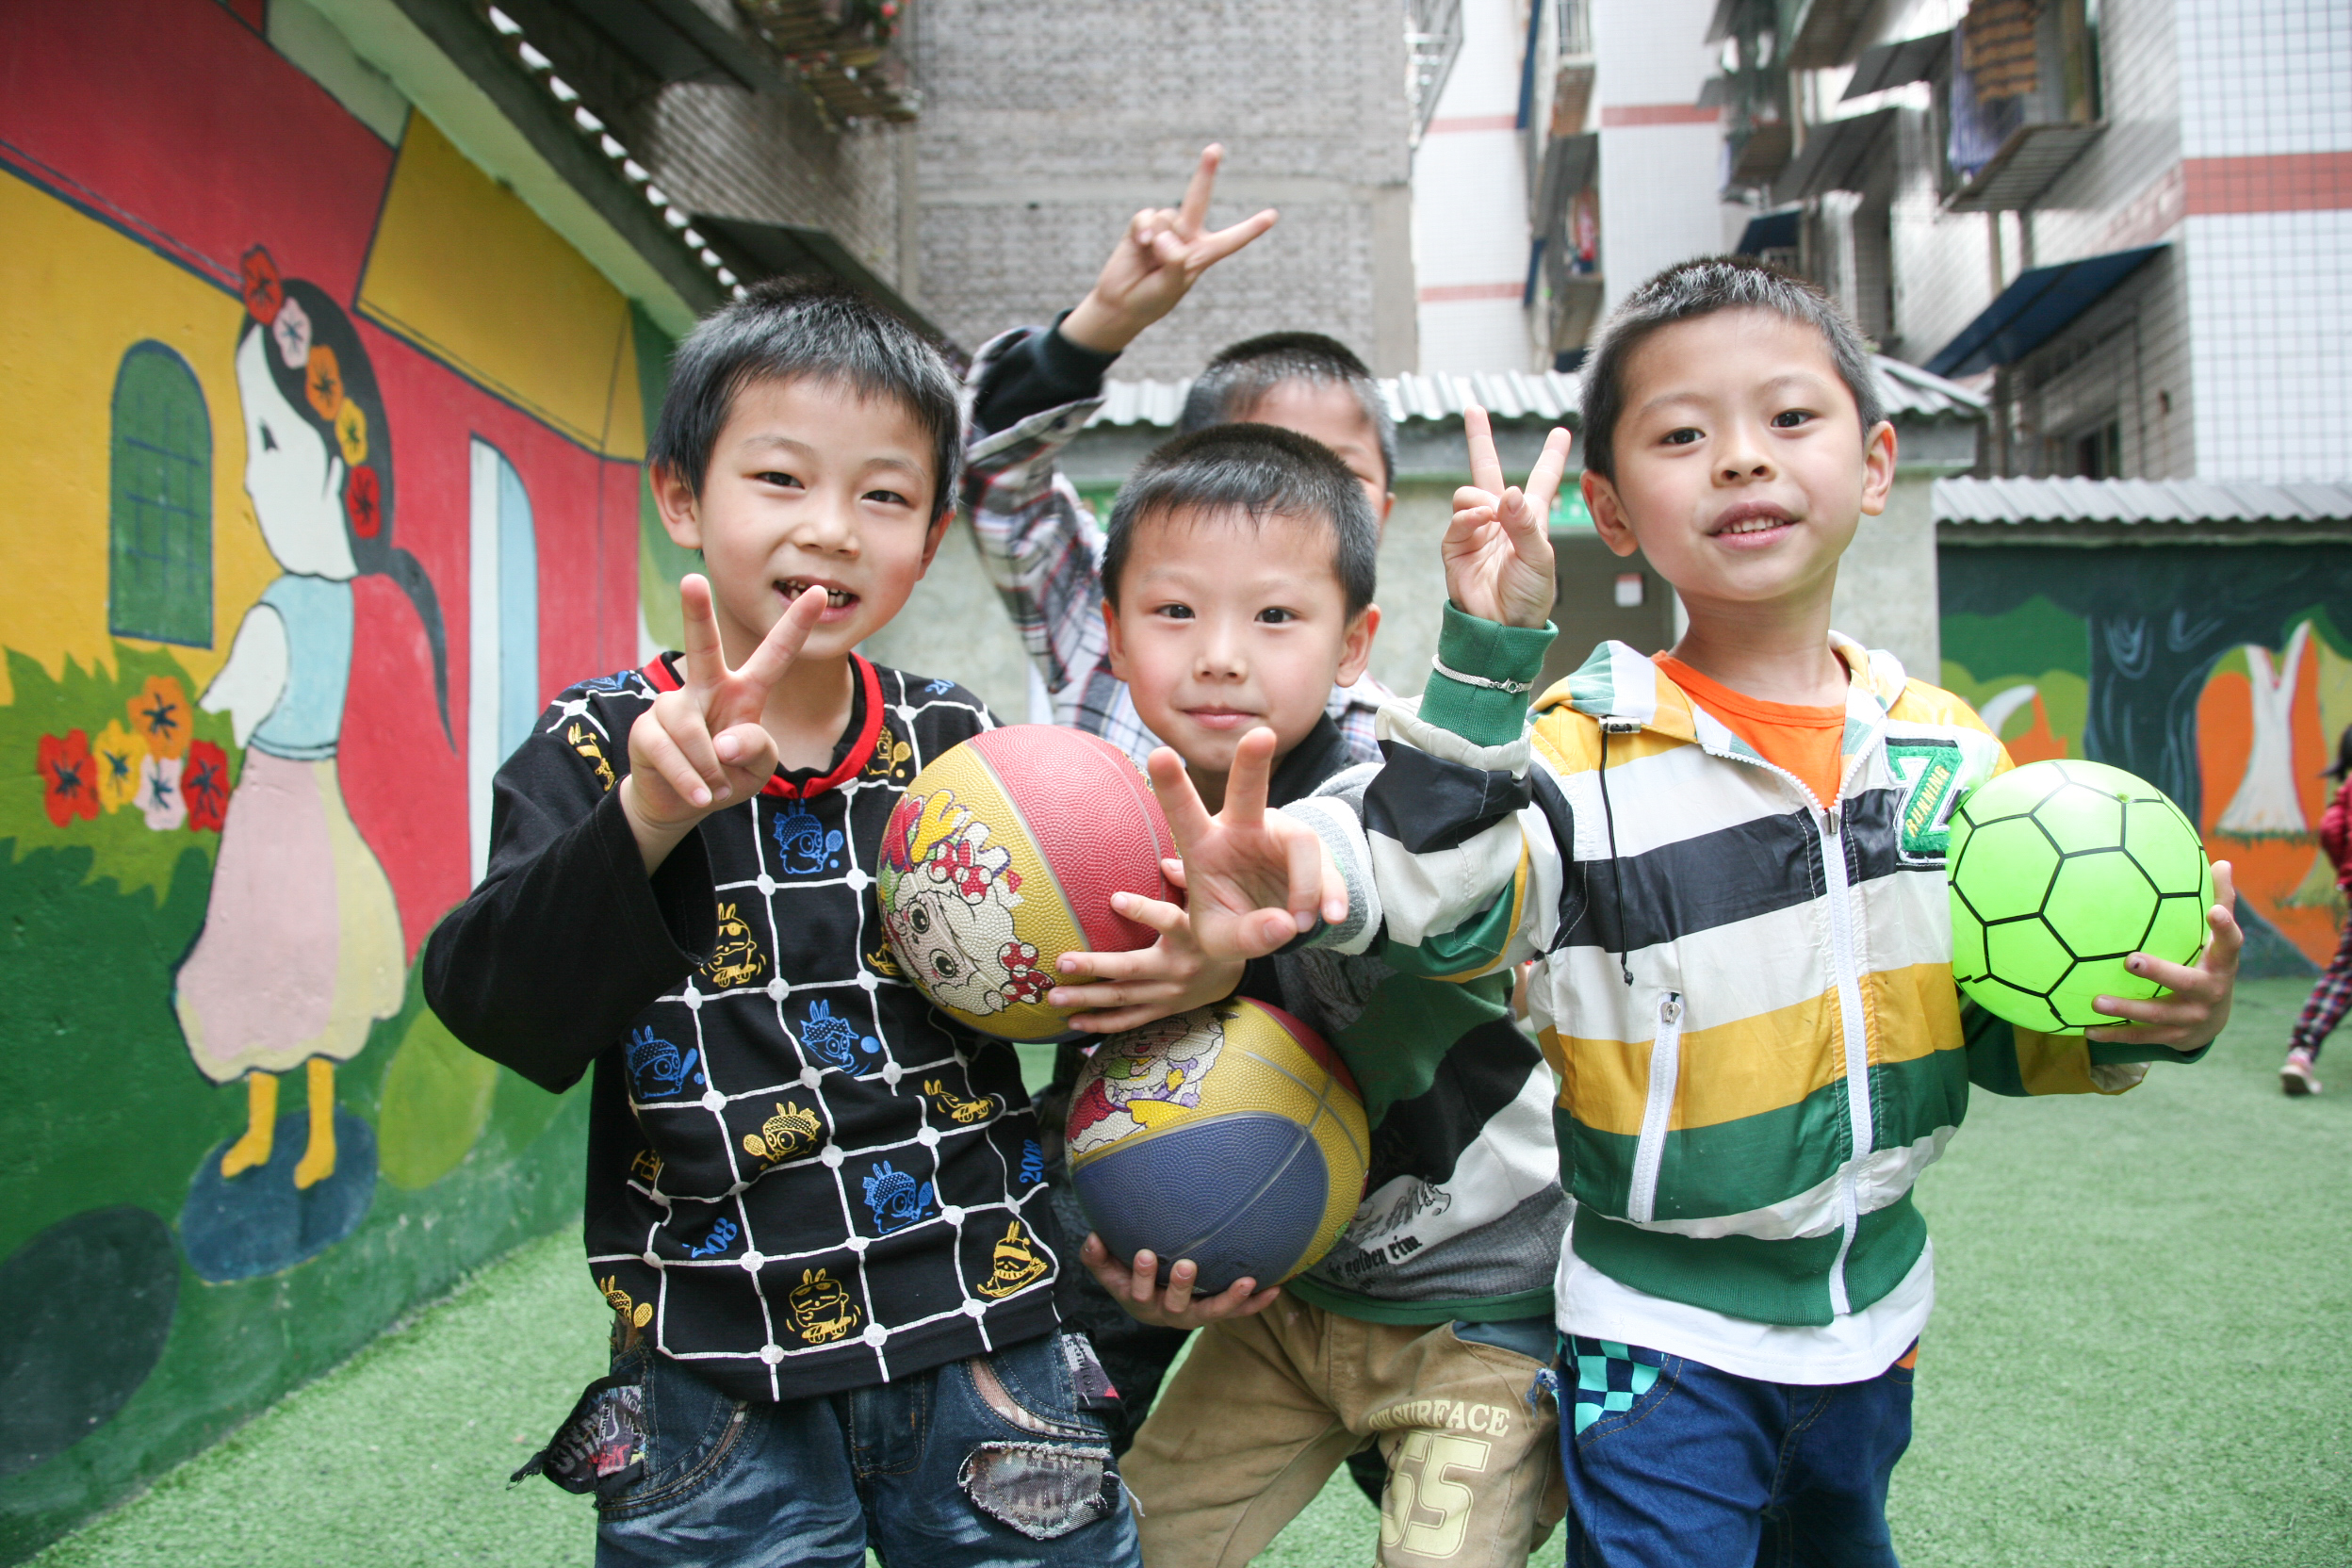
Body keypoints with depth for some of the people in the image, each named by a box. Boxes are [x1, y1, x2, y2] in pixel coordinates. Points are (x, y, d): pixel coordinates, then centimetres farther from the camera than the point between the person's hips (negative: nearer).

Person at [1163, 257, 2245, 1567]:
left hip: (1873, 1312, 6)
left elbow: (1993, 1020, 8)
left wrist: (2138, 1024, -10)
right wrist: (1487, 659, -40)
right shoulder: (1587, 749, -17)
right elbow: (1434, 901, -34)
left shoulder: (1944, 747, -1)